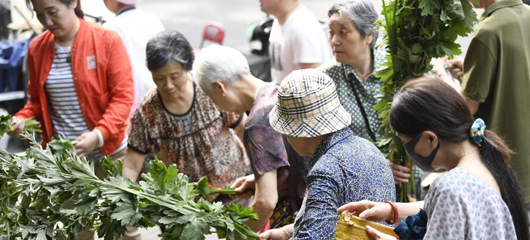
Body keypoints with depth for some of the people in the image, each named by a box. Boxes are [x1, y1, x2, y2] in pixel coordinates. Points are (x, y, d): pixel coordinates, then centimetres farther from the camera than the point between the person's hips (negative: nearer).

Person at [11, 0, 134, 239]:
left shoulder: (107, 40, -11)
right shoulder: (37, 48, 2)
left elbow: (123, 96, -12)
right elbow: (37, 99, 13)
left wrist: (98, 135, -25)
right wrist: (23, 118, -8)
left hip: (108, 151, -3)